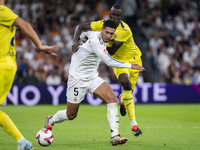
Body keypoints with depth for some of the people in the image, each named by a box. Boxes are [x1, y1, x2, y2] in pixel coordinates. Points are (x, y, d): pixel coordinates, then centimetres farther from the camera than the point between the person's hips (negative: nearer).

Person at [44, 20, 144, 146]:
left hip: (93, 78, 8)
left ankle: (114, 136, -20)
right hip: (77, 79, -8)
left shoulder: (100, 37, 0)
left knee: (113, 99, -17)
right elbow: (109, 61, -35)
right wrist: (130, 65, -33)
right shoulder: (95, 41, -28)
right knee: (71, 115, 6)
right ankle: (51, 120, 39)